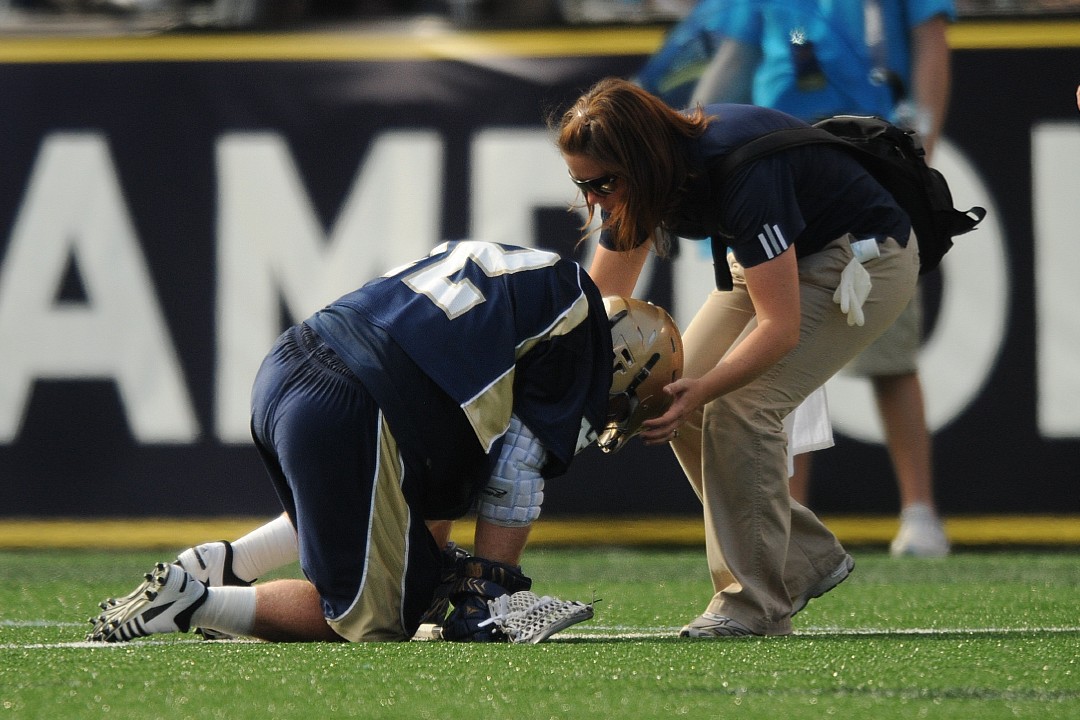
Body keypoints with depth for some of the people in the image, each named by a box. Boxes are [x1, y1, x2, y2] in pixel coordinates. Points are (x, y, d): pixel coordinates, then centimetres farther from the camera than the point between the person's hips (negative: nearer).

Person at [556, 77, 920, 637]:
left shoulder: (738, 170, -36)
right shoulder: (635, 182, -13)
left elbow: (781, 327, -35)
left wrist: (699, 391, -45)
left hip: (865, 259, -9)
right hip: (787, 255, 9)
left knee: (738, 407, -21)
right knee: (683, 408, 1)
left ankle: (756, 605, -11)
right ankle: (809, 560, 13)